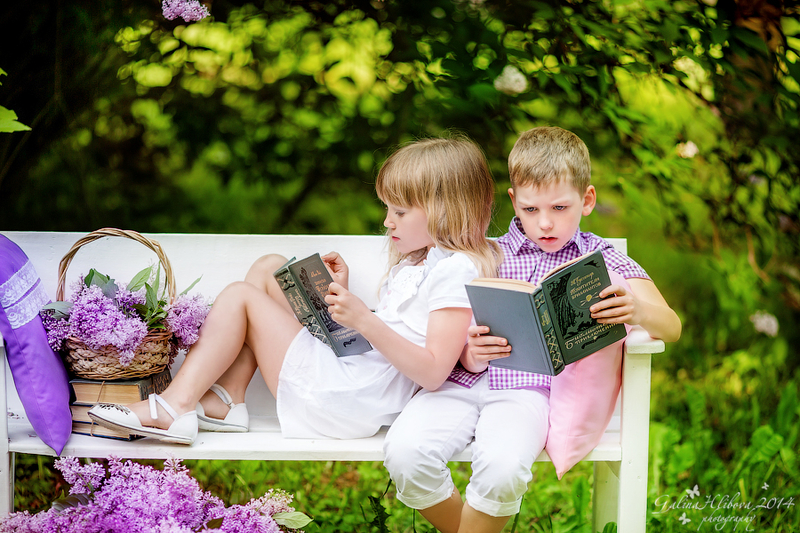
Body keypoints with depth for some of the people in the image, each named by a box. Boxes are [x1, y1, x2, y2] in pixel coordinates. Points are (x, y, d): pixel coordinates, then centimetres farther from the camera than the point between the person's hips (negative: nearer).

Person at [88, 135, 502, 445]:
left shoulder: (455, 272, -13)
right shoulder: (413, 262, 20)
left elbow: (433, 372, -23)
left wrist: (364, 320, -31)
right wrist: (343, 296, 8)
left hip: (346, 403, -11)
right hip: (341, 364, 11)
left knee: (240, 297, -7)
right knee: (269, 267, 11)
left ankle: (174, 407, -5)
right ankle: (223, 401, 0)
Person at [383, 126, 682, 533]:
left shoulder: (599, 261, 12)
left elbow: (670, 327, 0)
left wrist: (635, 311, -25)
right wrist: (468, 356, -13)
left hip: (531, 388, -2)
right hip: (464, 379, 3)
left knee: (503, 468, -34)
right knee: (404, 452, -26)